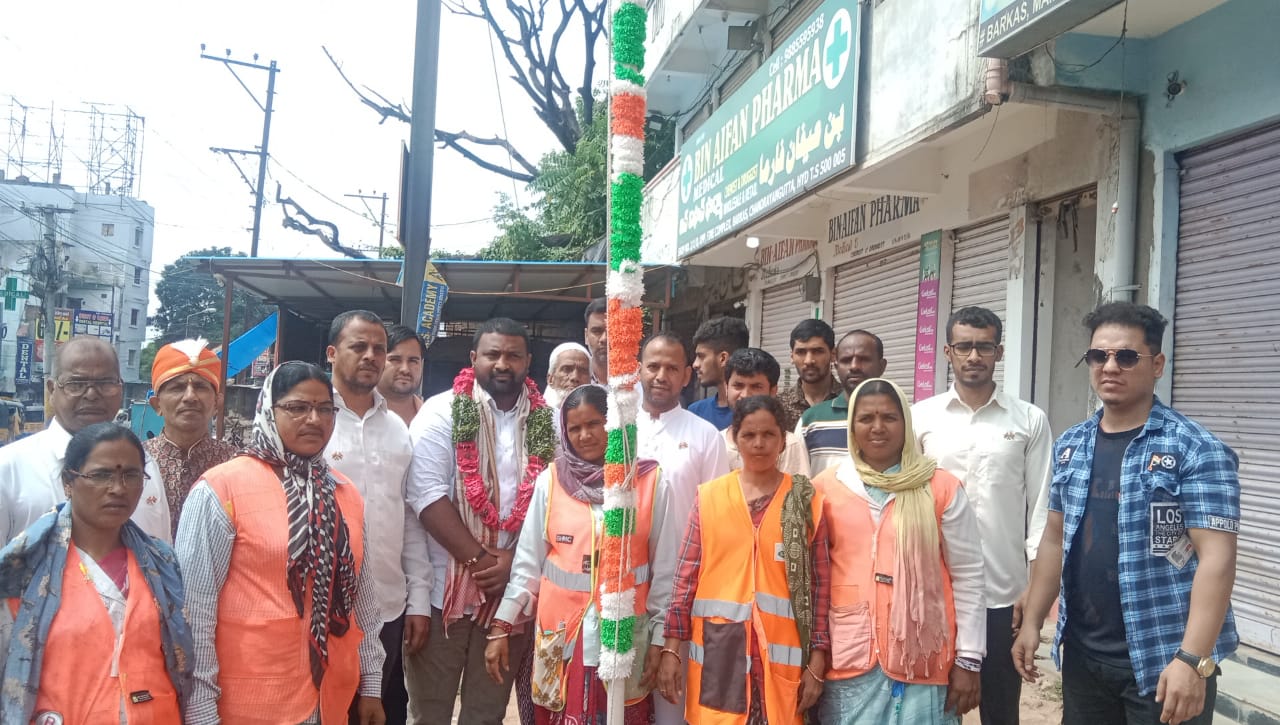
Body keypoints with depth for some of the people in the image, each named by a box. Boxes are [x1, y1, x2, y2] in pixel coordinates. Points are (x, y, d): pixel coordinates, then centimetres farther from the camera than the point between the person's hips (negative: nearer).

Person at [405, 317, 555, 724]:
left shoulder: (547, 423, 4)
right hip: (444, 587, -2)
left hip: (512, 590, 3)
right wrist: (479, 561, -16)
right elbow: (427, 493, -12)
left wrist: (514, 560, -12)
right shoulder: (442, 412, -4)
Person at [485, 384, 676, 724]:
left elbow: (665, 568, -1)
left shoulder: (650, 482, -5)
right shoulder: (550, 481, -2)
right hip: (561, 630, 1)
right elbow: (527, 561, 1)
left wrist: (660, 639, -1)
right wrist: (501, 626, -2)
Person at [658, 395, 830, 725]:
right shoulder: (710, 496, 2)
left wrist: (818, 659, -2)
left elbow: (821, 582, 1)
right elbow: (687, 575, 3)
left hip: (781, 651, 0)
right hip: (718, 648, 1)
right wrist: (672, 648, 0)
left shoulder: (807, 500, 1)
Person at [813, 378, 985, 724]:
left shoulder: (942, 487, 0)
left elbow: (967, 575, 2)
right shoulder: (826, 487, 4)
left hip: (922, 659, -1)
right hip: (848, 659, 1)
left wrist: (968, 659, 0)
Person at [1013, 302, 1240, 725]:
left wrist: (1193, 659, -24)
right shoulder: (1069, 447, 6)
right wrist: (1032, 622, 9)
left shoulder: (1196, 450, -11)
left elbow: (1216, 557, -17)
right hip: (1081, 655, 5)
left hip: (1162, 661, -5)